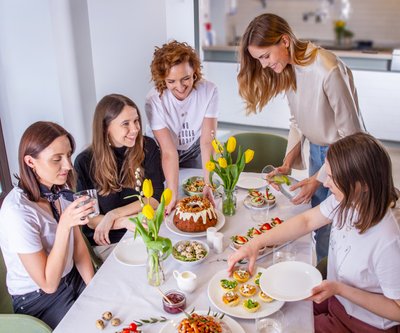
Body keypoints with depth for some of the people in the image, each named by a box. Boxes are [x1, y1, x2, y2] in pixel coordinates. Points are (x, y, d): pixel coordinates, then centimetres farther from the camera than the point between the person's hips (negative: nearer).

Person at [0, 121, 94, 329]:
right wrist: (64, 225, -33)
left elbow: (78, 245, 1)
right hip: (38, 299, -6)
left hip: (74, 278, 6)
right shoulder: (17, 211, -28)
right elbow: (48, 284, -24)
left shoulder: (60, 189, -5)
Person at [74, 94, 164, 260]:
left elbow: (156, 198, -5)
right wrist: (125, 222, -24)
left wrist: (113, 215, -16)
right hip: (108, 242, -2)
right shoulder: (85, 162, -8)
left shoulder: (148, 147, -3)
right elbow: (88, 219, -6)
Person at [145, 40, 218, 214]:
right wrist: (173, 195, -38)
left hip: (194, 152, 2)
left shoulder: (208, 91, -27)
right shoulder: (154, 101, -31)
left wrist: (208, 184, -36)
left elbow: (207, 142, -26)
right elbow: (169, 152, -31)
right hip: (164, 160, -1)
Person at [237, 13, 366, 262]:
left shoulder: (328, 71, -29)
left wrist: (318, 179, -18)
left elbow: (351, 134, -22)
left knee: (336, 226, 4)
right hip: (317, 150, 7)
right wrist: (287, 165, -4)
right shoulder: (288, 69, -5)